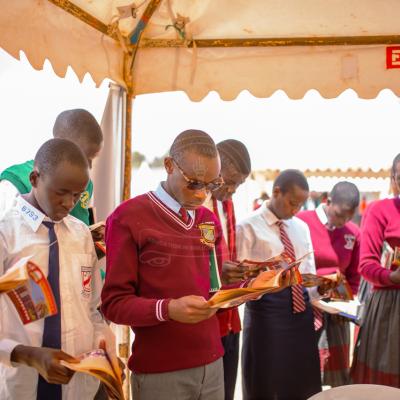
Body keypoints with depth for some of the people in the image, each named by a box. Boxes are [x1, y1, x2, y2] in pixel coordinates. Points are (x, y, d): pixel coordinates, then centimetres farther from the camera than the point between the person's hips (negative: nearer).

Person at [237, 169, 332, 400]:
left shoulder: (302, 227, 14)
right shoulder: (249, 227, -5)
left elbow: (309, 277, 16)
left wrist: (320, 288, -5)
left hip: (301, 310, 6)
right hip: (266, 311, -6)